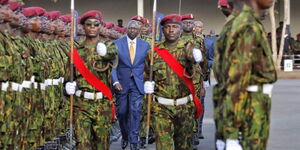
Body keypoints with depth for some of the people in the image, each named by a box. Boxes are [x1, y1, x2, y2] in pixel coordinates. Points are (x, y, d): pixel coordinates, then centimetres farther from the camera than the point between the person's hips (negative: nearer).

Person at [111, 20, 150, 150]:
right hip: (121, 84, 0)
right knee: (122, 112, 6)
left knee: (135, 111, -10)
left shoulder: (145, 45, 5)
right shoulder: (117, 44, 0)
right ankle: (125, 136, 31)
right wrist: (115, 81, -13)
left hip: (137, 84, 0)